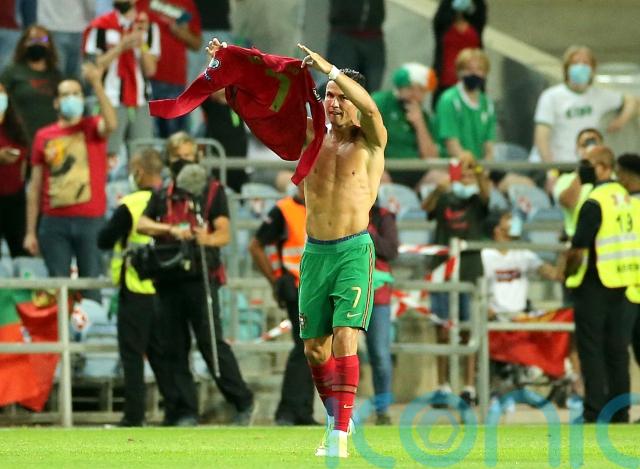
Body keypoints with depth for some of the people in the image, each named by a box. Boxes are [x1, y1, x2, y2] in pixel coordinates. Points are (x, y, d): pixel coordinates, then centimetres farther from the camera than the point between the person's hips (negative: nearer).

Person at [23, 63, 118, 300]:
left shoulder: (92, 127, 5)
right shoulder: (43, 136, 8)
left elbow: (111, 124, -20)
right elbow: (35, 187, 10)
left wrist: (97, 84, -26)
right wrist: (31, 231, 6)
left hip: (90, 219, -1)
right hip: (54, 221, 1)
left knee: (91, 287, -1)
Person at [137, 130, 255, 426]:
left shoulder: (212, 191, 5)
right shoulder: (162, 196, 17)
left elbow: (224, 233, -4)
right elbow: (142, 224, 2)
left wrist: (207, 239, -26)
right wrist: (171, 230, -15)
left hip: (200, 278, -4)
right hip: (168, 280, 5)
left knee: (212, 343, -10)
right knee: (175, 348, 3)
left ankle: (243, 403, -2)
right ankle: (185, 411, 6)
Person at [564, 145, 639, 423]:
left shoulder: (595, 203, -15)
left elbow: (579, 250, -16)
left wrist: (566, 273, 1)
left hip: (596, 286, -7)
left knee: (592, 351, -1)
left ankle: (594, 415, -3)